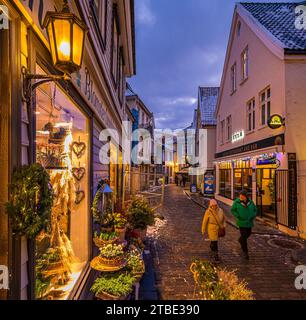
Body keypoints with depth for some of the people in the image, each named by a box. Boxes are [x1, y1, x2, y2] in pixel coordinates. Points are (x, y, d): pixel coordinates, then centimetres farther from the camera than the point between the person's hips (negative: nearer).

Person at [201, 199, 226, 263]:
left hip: (219, 229, 5)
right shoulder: (208, 212, -17)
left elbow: (224, 218, 13)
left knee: (214, 241, 23)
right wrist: (203, 231, -5)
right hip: (212, 230, -4)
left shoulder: (220, 210, -6)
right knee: (214, 242, -2)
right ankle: (216, 256, 12)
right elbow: (205, 221, -10)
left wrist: (224, 224, -1)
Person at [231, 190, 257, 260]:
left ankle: (240, 240, 51)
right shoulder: (237, 202, -14)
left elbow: (255, 210, 9)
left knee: (248, 234, 22)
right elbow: (233, 210, -4)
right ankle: (245, 252, 10)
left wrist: (253, 216, -6)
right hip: (242, 222, -4)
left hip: (249, 222, 4)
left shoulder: (250, 202, -5)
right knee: (244, 237, -3)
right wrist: (238, 217, -14)